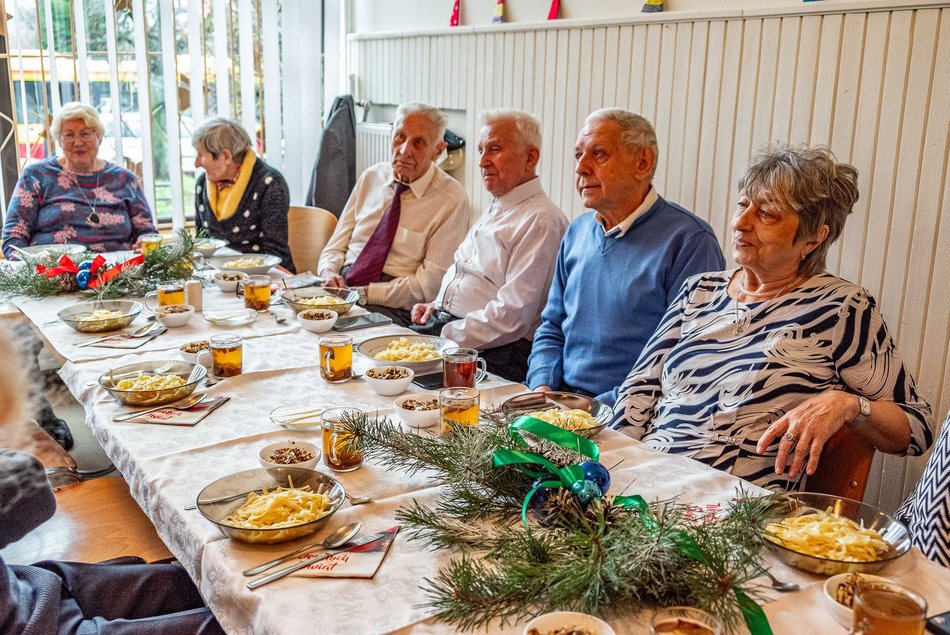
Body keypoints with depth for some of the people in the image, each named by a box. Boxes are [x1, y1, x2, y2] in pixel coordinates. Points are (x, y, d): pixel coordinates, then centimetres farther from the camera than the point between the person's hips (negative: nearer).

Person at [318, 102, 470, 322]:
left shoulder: (452, 199, -5)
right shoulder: (371, 177, 13)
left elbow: (430, 283, -11)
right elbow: (336, 246, 15)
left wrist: (365, 294, -18)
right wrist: (329, 273, -8)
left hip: (394, 310, -5)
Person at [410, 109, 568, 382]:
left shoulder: (541, 221, -14)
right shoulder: (495, 210, 19)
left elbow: (512, 316, -20)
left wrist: (448, 336, -18)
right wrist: (437, 306, 10)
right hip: (444, 324, 9)